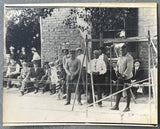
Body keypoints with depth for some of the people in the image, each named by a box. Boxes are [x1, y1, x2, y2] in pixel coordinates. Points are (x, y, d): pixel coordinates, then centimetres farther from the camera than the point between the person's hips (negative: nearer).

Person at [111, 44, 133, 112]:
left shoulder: (129, 57, -13)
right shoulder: (120, 57, 12)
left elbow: (129, 68, -19)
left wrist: (124, 75, -22)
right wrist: (117, 71, 4)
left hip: (127, 77, -7)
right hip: (120, 77, 7)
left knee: (128, 92, 2)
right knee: (118, 91, 8)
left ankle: (127, 107, 10)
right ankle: (116, 106, 15)